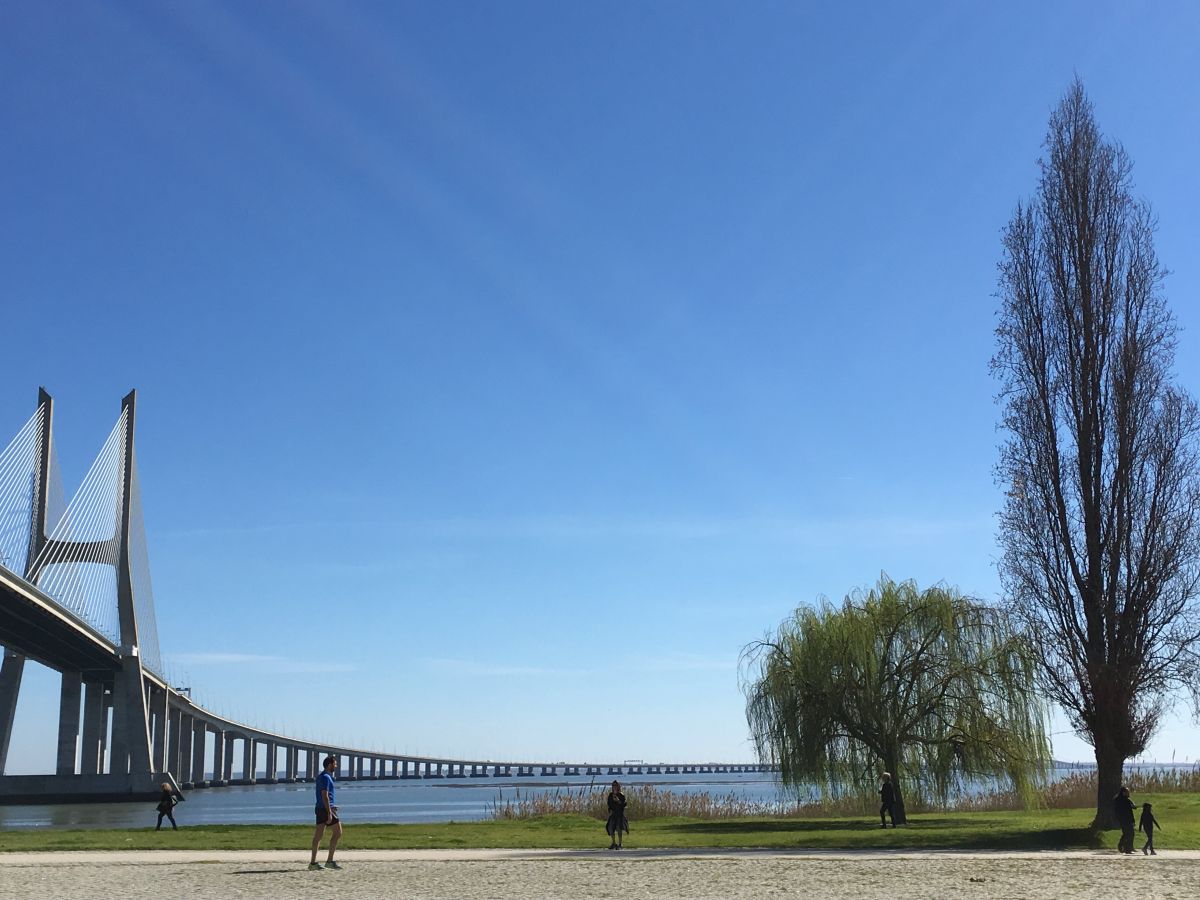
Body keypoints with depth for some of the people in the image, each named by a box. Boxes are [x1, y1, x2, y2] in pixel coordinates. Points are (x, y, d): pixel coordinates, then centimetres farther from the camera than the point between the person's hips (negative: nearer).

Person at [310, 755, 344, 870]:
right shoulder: (326, 777, -14)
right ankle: (329, 861, -3)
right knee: (337, 832, -3)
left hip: (320, 808, 10)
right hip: (326, 808, -10)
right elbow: (325, 795, -20)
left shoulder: (320, 776, 17)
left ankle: (313, 862, 6)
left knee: (318, 834, 7)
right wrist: (329, 813, -22)